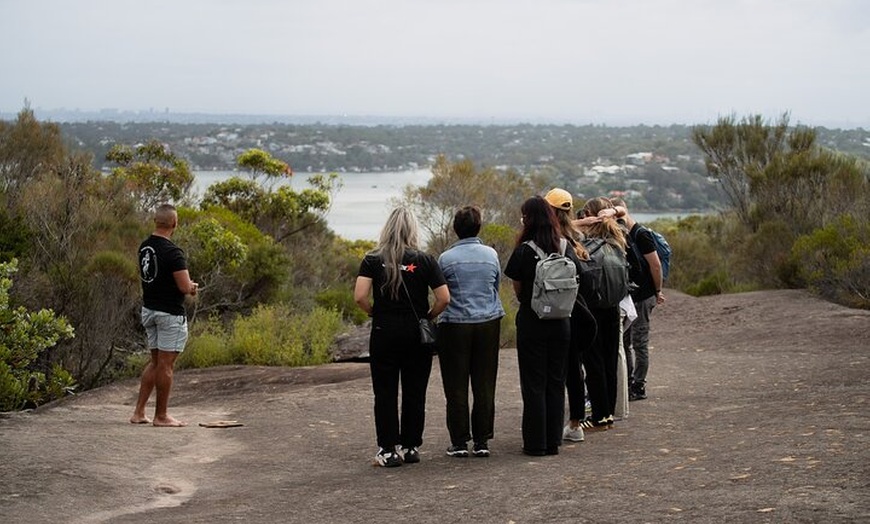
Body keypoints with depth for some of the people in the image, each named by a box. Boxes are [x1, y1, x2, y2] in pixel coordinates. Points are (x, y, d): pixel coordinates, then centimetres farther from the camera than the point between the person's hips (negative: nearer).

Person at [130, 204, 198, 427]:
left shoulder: (144, 247, 7)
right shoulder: (172, 252, -20)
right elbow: (184, 287, -23)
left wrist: (187, 286, 14)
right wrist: (192, 286, 1)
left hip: (149, 309, 8)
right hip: (170, 313, -8)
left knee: (155, 361, 16)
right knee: (165, 364, 0)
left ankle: (139, 412, 13)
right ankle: (161, 416, 6)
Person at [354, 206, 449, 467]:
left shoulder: (373, 260, -4)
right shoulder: (424, 260, -3)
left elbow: (360, 296, -14)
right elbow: (444, 298, -7)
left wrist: (374, 313, 4)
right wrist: (428, 316, 9)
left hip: (384, 332, -1)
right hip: (416, 334, 1)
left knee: (385, 394, 5)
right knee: (415, 392, 11)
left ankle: (388, 450, 4)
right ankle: (411, 447, 16)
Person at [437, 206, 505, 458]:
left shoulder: (446, 258, -7)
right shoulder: (491, 255, 2)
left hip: (455, 324, -3)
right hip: (488, 324, 3)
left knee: (456, 387, 3)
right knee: (484, 385, 8)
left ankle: (459, 442, 5)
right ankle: (482, 441, 9)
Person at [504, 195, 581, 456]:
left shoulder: (524, 251, -12)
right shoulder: (566, 248, 0)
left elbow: (518, 291, -4)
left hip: (532, 322, -4)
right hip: (561, 323, 4)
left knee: (534, 384, 3)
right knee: (556, 383, 11)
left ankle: (536, 443, 5)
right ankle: (553, 441, 15)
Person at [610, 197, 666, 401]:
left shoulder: (641, 235, -13)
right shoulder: (622, 236, 11)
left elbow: (655, 264, -14)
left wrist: (658, 291, -9)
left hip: (642, 297, -9)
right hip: (626, 297, 9)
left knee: (639, 342, -3)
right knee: (623, 341, 12)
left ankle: (639, 387, 4)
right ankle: (628, 383, 21)